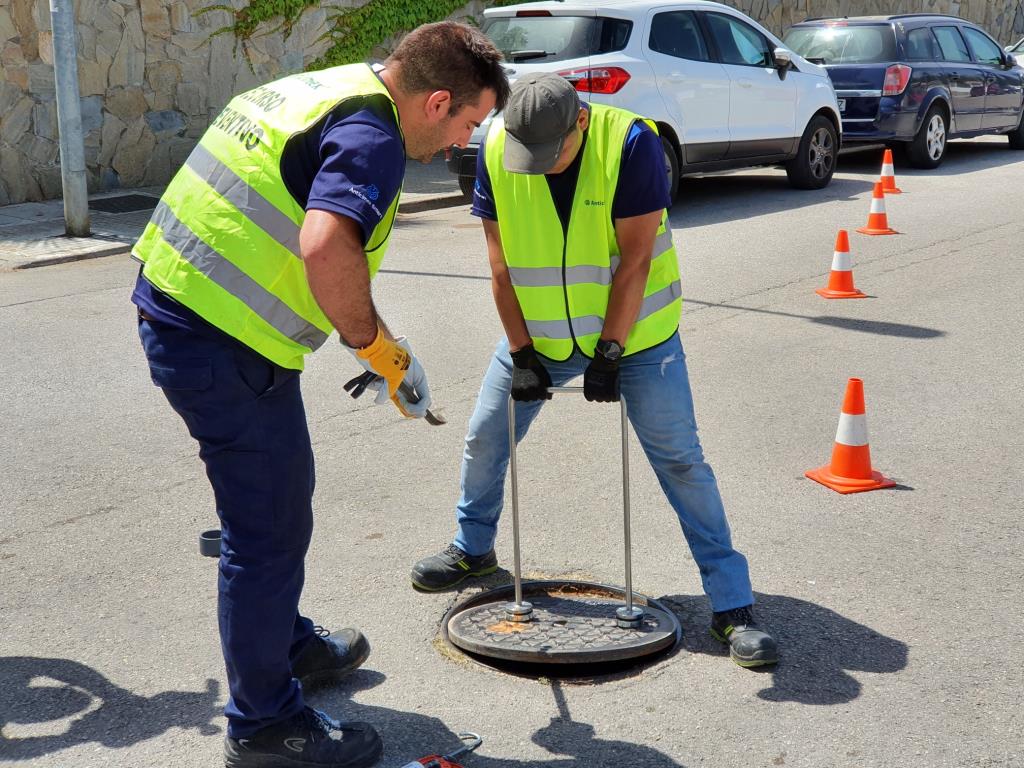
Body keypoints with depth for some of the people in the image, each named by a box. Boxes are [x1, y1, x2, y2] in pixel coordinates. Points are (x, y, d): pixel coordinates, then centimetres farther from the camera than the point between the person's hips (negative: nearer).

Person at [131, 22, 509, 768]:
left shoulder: (319, 88, 14)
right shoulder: (371, 136, -17)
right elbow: (326, 248, -34)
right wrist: (381, 349, -19)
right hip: (227, 348, -10)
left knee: (272, 502, 25)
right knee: (270, 530, 3)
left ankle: (286, 641, 45)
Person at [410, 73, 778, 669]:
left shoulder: (631, 143, -24)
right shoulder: (496, 152, -13)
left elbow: (635, 259, -22)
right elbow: (502, 263, -8)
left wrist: (609, 353, -21)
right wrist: (521, 353, -9)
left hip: (635, 332, -3)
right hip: (538, 334, 4)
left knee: (681, 461, -5)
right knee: (486, 437, 11)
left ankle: (733, 606, 3)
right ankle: (473, 550, 38)